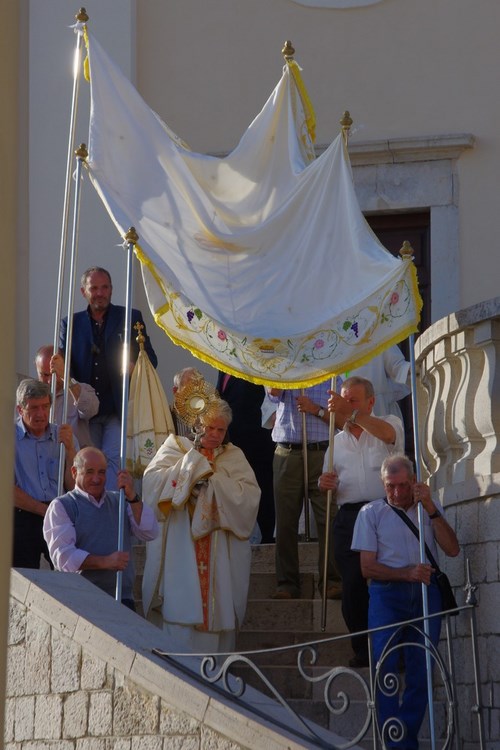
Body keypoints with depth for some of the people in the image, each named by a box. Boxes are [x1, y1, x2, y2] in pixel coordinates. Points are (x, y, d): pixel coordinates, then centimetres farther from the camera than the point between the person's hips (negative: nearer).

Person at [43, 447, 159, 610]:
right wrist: (105, 562, -18)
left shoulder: (119, 501, 20)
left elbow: (149, 533, 7)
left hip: (122, 597, 3)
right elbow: (62, 555, -8)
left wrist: (132, 497, -4)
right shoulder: (62, 506, 5)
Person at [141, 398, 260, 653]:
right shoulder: (176, 447, 8)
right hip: (180, 545, -1)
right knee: (182, 609, -7)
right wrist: (192, 463, -11)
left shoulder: (234, 457, 11)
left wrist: (216, 476, -9)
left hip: (220, 552, 1)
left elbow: (250, 496, -4)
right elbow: (152, 480, -8)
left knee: (217, 609, 0)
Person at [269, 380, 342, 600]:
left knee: (327, 520, -8)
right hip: (287, 455, 1)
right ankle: (287, 583, 2)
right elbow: (273, 390, -9)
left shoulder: (330, 379, 12)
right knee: (285, 522, -1)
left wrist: (316, 409, -6)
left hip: (321, 454, -1)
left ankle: (331, 581, -6)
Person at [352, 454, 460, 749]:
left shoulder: (430, 508, 12)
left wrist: (430, 509, -10)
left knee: (421, 672, -1)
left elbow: (453, 549, -1)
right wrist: (407, 573, -14)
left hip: (426, 593, 2)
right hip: (388, 593, -2)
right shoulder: (371, 513, 5)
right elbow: (368, 567, 0)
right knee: (385, 667, -12)